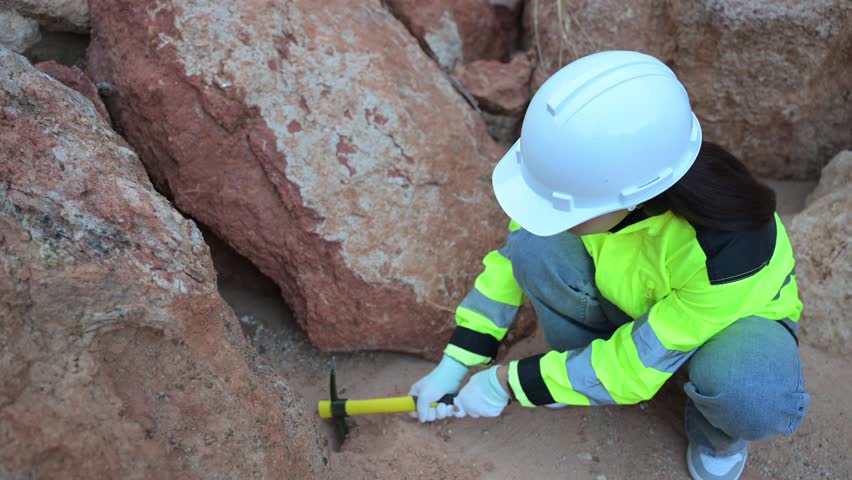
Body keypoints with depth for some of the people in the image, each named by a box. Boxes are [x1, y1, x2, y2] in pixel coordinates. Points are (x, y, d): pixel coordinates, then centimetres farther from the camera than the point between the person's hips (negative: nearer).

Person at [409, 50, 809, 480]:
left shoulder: (728, 251, -41)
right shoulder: (593, 173, -29)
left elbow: (638, 365, -30)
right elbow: (512, 257, -13)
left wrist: (506, 381, -23)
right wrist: (454, 366, -12)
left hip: (735, 317, -3)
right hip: (639, 304, 3)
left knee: (751, 394, -40)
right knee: (535, 246, -27)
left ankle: (719, 435, -1)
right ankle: (581, 364, 2)